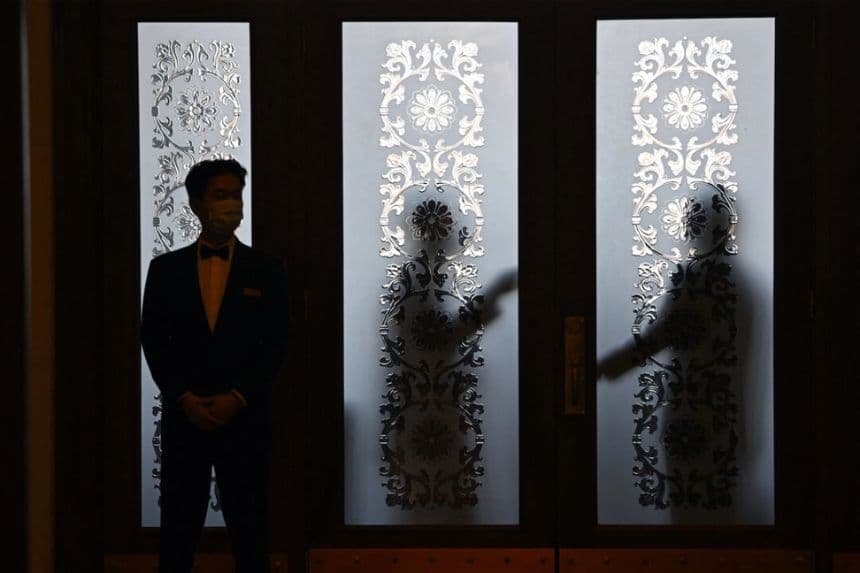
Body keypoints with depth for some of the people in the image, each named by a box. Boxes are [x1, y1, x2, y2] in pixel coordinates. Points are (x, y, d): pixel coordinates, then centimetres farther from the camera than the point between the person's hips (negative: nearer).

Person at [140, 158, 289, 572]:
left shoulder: (267, 270, 5)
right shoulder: (166, 269, 7)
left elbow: (275, 345, 0)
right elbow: (154, 341, 4)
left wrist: (237, 398, -10)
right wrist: (184, 399, -8)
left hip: (245, 418, 0)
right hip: (183, 416, 1)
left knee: (249, 529, 3)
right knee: (178, 528, 3)